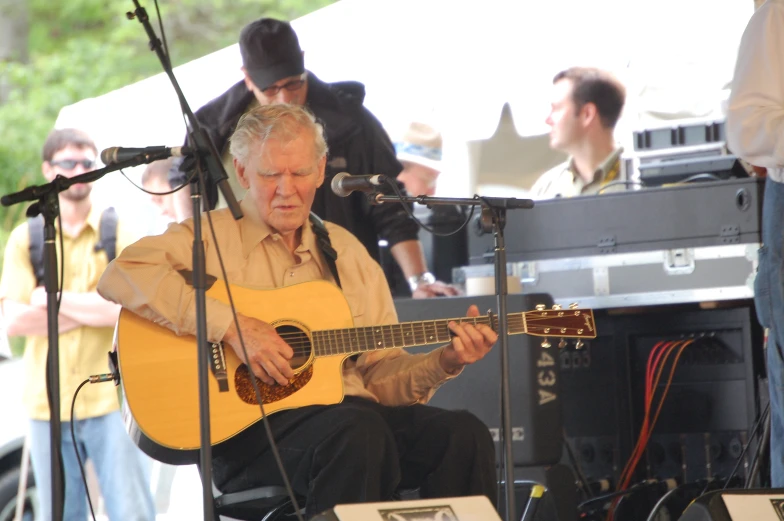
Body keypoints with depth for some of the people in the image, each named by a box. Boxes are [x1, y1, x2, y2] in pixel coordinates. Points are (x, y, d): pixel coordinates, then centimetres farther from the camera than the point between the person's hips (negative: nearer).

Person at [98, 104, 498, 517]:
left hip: (354, 410, 5)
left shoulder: (346, 251, 22)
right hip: (250, 430, -5)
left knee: (464, 435, -22)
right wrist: (231, 327, -19)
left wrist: (444, 362, 1)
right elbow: (120, 277, -15)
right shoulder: (212, 237, 4)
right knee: (359, 432, -36)